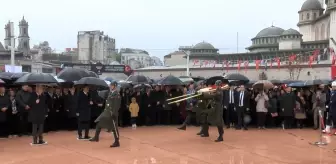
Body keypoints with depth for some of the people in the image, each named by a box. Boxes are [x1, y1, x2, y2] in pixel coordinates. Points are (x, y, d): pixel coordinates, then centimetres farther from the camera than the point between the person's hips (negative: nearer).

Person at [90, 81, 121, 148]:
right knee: (99, 123, 12)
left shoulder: (117, 94, -16)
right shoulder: (110, 93, 12)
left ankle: (117, 142, 9)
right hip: (106, 111, 9)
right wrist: (105, 110, 19)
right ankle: (96, 137, 25)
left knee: (114, 128, -2)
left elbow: (117, 105, -21)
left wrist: (114, 113, -24)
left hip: (112, 113, -9)